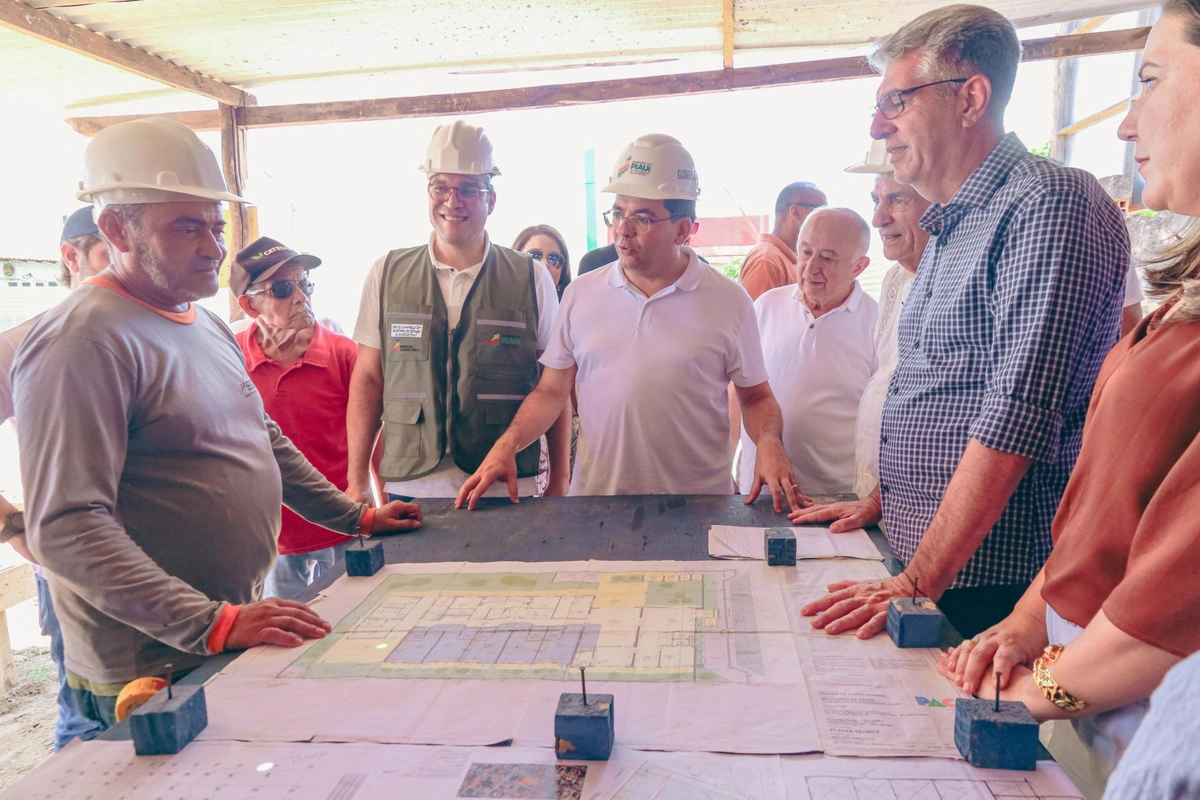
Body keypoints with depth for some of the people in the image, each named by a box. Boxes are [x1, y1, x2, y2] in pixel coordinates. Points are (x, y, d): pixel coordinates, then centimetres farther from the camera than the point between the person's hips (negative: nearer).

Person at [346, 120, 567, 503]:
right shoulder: (386, 275, 4)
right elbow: (367, 379, 6)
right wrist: (357, 482, 3)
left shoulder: (533, 279, -1)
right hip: (408, 489, 1)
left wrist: (559, 480, 2)